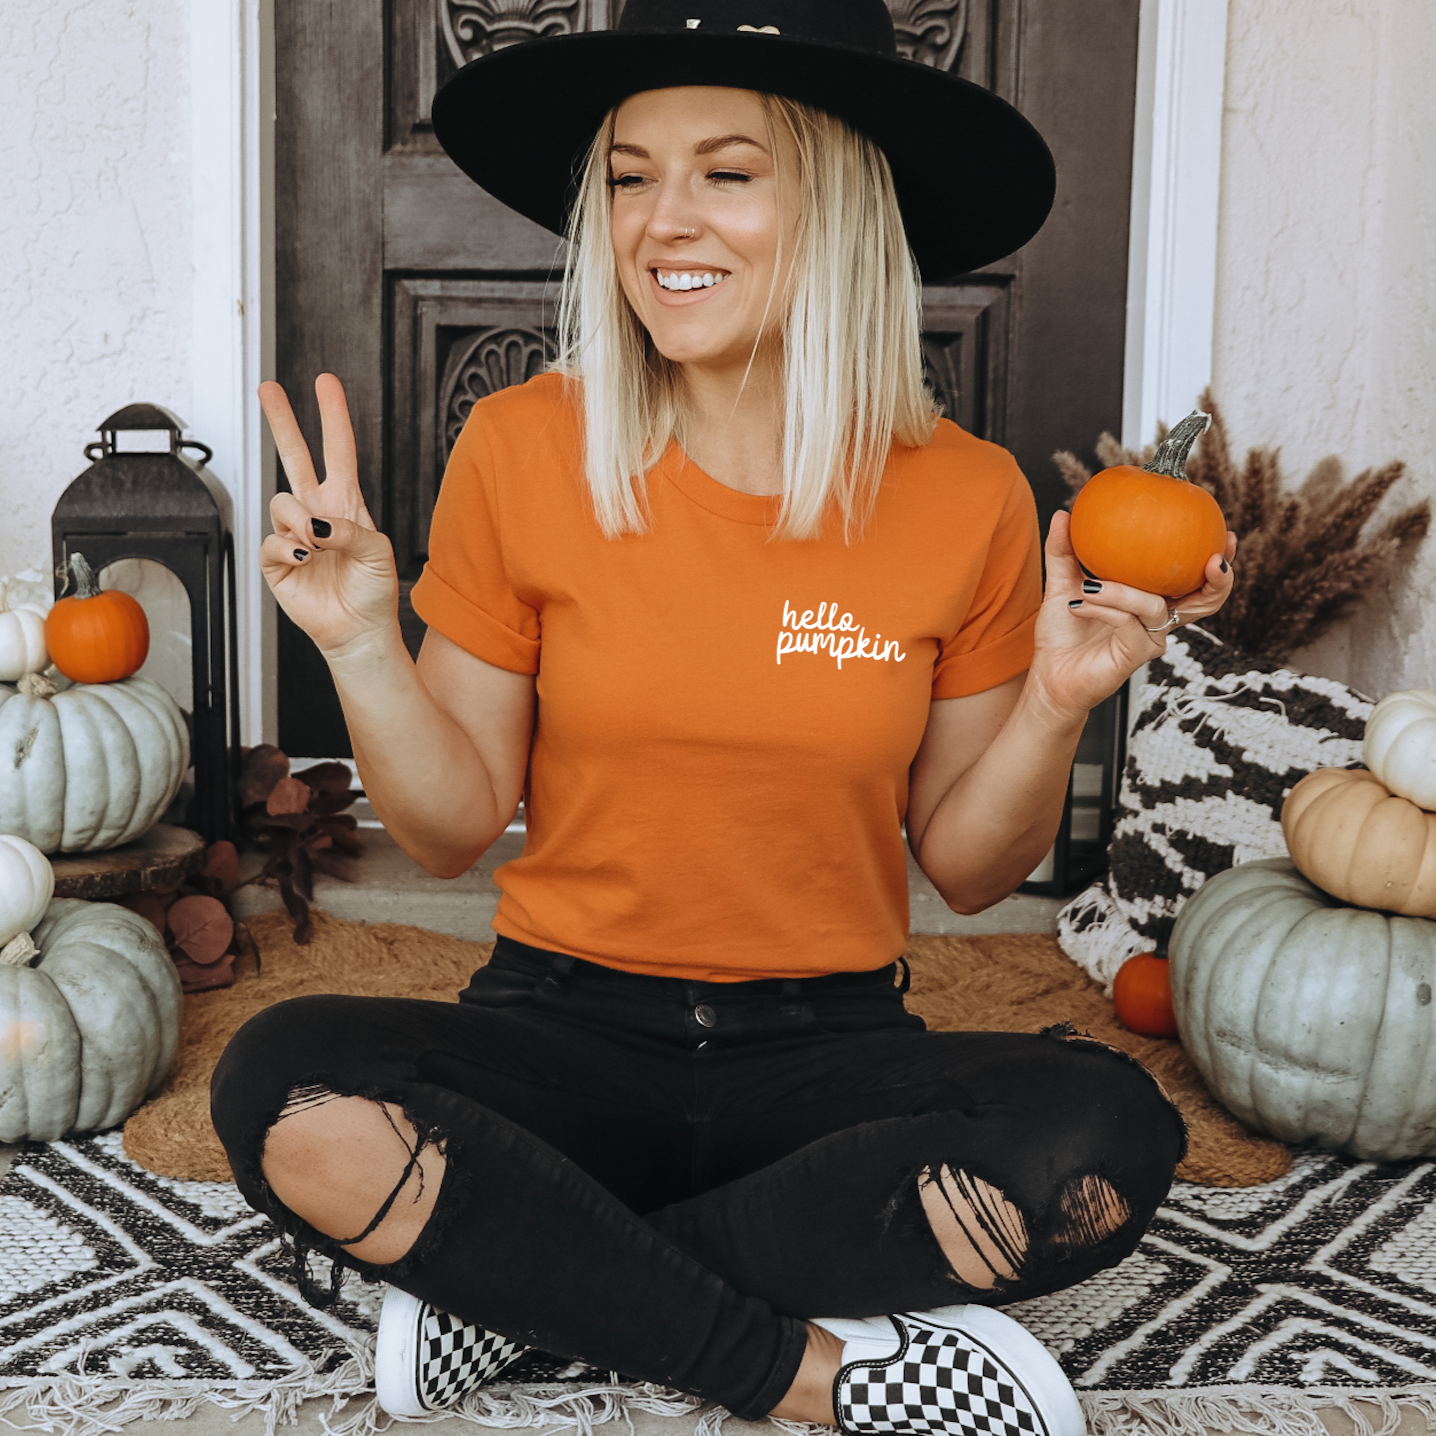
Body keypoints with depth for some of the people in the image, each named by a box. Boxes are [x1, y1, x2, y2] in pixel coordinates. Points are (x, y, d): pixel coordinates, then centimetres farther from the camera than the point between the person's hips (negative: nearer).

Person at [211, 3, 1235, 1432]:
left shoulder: (966, 497, -5)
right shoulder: (522, 451, -6)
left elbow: (966, 868, 4)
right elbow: (454, 826, 0)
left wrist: (1057, 703, -12)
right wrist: (362, 645, -15)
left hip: (829, 1047, 1)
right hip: (567, 1027, 0)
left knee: (1106, 1140, -29)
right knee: (287, 1092, -29)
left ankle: (522, 1279, -15)